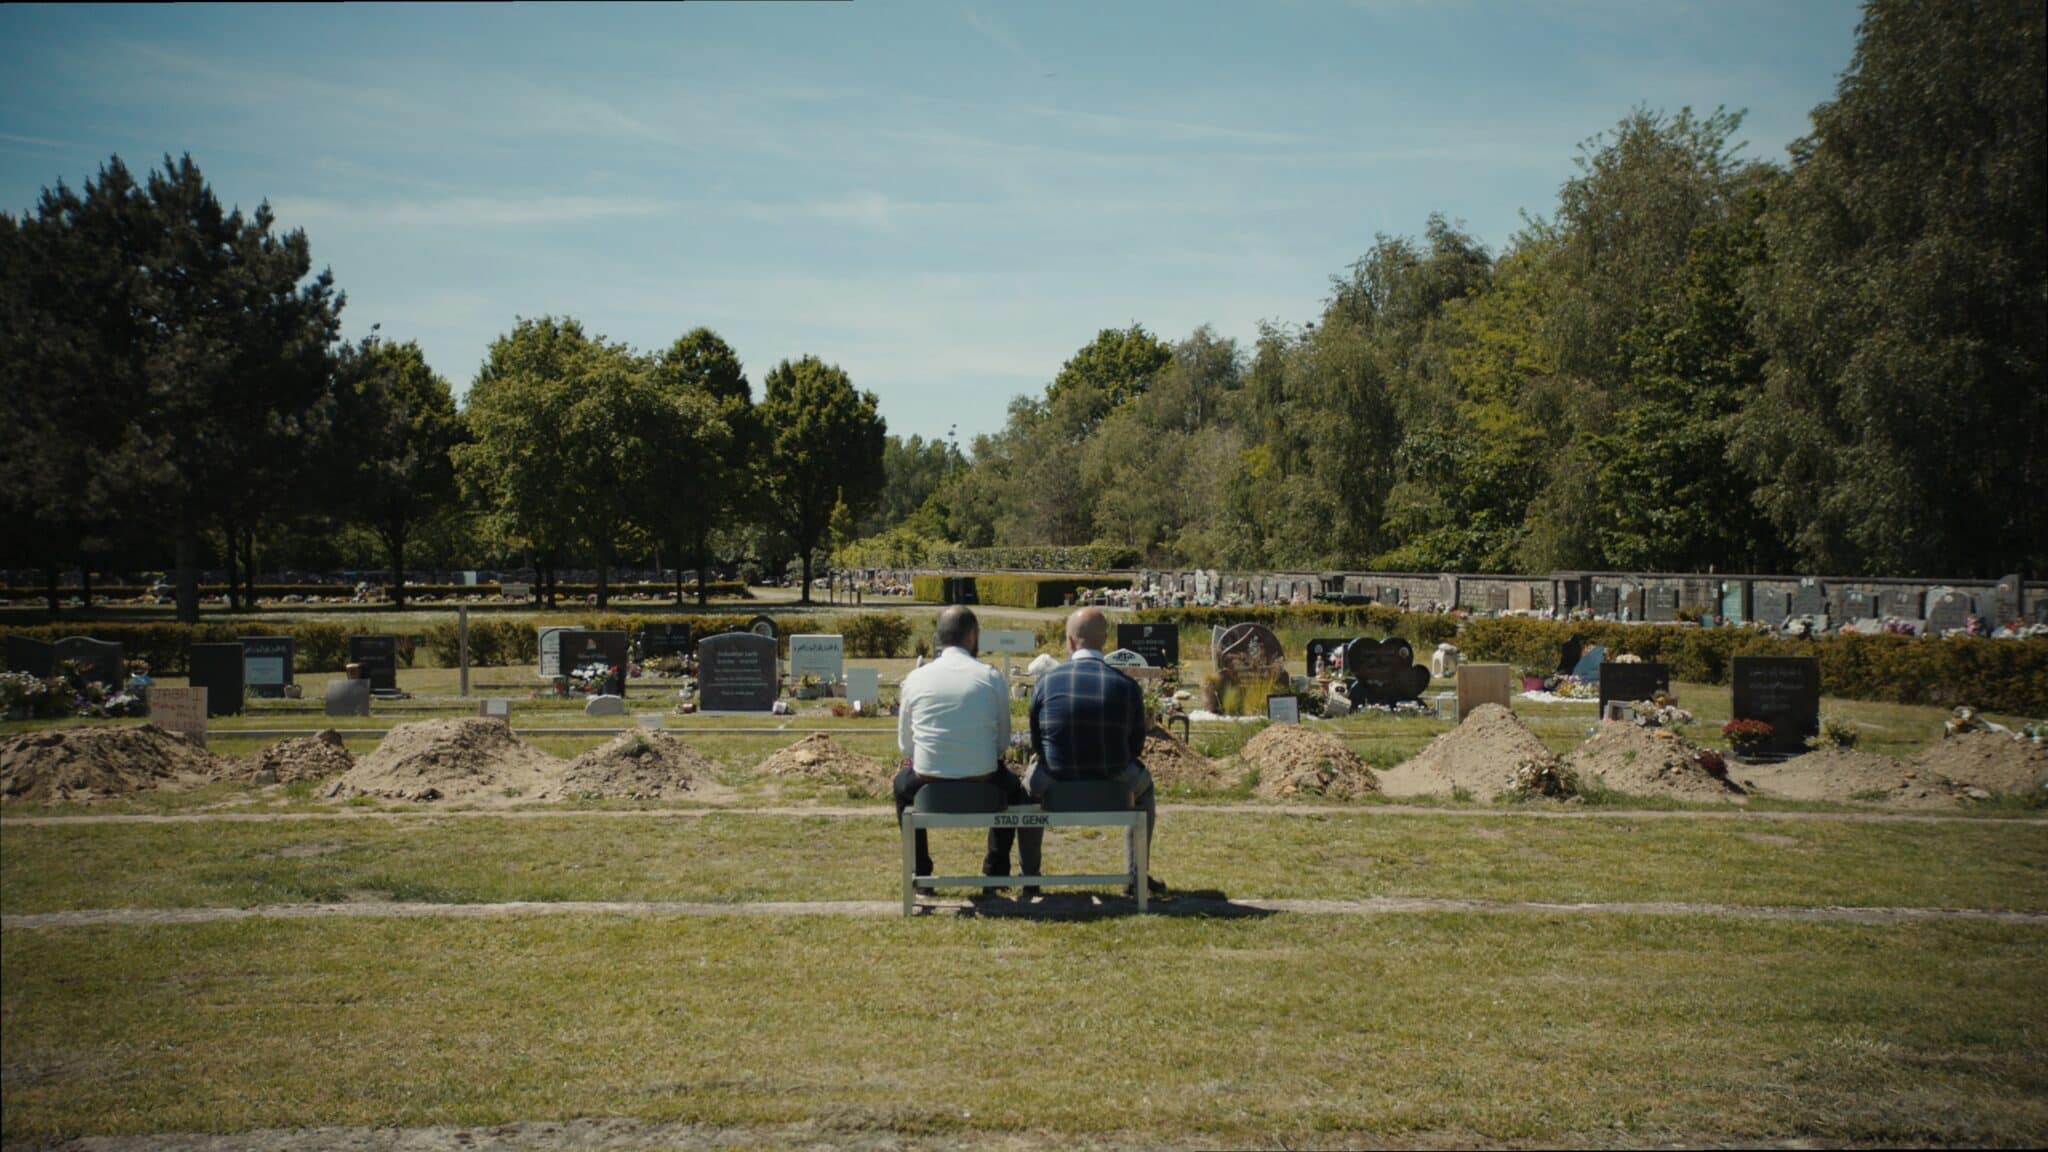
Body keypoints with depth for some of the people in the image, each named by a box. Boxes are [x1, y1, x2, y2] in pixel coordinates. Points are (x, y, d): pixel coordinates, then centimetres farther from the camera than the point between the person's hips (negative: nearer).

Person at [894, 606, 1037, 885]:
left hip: (929, 787, 1)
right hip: (983, 786, 0)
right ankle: (995, 871, 34)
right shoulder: (991, 677, -4)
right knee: (1012, 785, 34)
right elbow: (1003, 741, 1)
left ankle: (920, 872, 36)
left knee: (902, 783, 36)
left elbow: (905, 744, 6)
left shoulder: (915, 678, -2)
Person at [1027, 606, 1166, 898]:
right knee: (1144, 784, 35)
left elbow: (1036, 744, 3)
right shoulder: (1127, 685, -6)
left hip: (1055, 786, 0)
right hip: (1115, 786, 0)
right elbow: (1136, 746, 2)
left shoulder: (1046, 682, -6)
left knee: (1029, 783, 36)